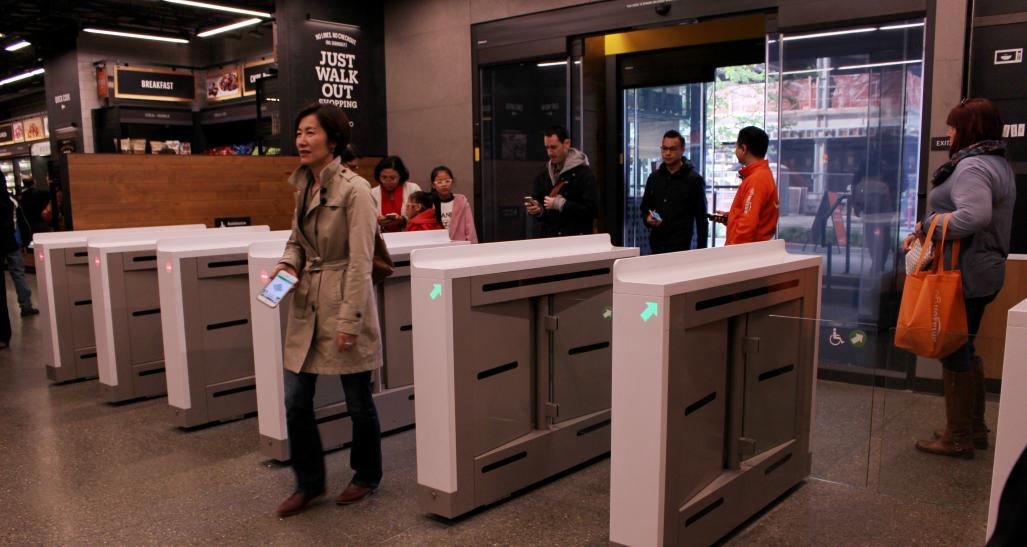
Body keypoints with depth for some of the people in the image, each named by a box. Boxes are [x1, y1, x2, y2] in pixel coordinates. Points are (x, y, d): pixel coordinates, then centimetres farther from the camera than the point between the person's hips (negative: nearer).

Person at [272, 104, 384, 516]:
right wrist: (288, 263, -1)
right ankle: (309, 482, 27)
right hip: (306, 304, 7)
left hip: (343, 303, -7)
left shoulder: (354, 189, -14)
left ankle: (366, 475, 31)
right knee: (295, 401, 8)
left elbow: (360, 261, -16)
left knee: (357, 401, 8)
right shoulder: (304, 186, 8)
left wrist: (349, 320, -18)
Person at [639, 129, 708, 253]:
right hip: (656, 245, 4)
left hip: (681, 247, -4)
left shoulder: (694, 179, -2)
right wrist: (648, 218, -3)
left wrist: (701, 250, -5)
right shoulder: (654, 177, 12)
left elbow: (702, 218, -1)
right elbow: (645, 207, 21)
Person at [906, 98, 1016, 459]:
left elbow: (974, 215, -34)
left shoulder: (971, 166, -18)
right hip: (983, 270, 11)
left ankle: (958, 438, 9)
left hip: (964, 275, -11)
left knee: (954, 353, -1)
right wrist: (925, 233, 8)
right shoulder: (997, 164, 17)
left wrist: (928, 225, -19)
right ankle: (974, 428, 30)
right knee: (964, 349, 19)